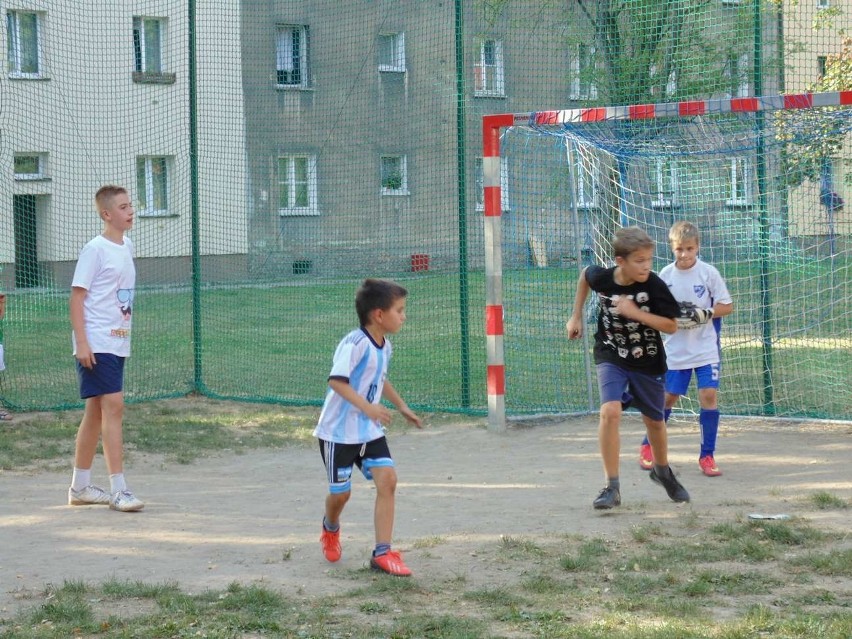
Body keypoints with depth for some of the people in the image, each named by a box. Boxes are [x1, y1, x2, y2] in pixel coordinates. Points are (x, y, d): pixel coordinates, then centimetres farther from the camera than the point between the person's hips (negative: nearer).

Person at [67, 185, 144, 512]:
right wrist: (82, 342, -19)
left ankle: (80, 487, 21)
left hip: (117, 344, 8)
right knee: (113, 406, -14)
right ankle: (118, 490, -15)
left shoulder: (126, 247, 13)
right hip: (95, 344, -8)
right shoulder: (95, 250, -10)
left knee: (96, 412, 13)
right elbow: (77, 296, -12)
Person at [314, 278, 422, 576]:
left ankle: (382, 553, -8)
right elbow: (337, 381, -32)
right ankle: (330, 529, 41)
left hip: (370, 431, 7)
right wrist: (367, 407, -40)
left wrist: (401, 406, 29)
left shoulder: (385, 346, 5)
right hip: (339, 431, -7)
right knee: (341, 492, 4)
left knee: (387, 479, -11)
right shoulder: (355, 343, -22)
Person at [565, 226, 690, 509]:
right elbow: (585, 275, 9)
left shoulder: (654, 286, -20)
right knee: (610, 411, -23)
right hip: (611, 357, -1)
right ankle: (612, 487, -15)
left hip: (648, 362, 1)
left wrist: (636, 313, -29)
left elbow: (671, 326, -18)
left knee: (654, 420, 16)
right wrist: (576, 316, 11)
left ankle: (662, 470, 48)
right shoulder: (601, 278, -16)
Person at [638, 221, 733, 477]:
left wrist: (704, 314, -19)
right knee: (668, 396, 8)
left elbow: (727, 306, -4)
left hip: (706, 348, -1)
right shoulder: (666, 274, 0)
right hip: (675, 349, 2)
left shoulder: (708, 273, -7)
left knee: (709, 394, -10)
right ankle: (648, 446, 28)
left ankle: (707, 455, 1)